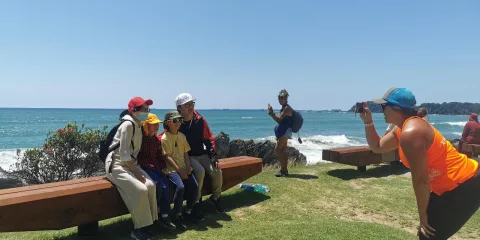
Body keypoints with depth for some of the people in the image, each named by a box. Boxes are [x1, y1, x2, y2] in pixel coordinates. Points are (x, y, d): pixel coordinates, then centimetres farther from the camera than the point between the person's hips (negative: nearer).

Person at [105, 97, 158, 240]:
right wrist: (137, 172, -17)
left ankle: (146, 225, -6)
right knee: (140, 189, -26)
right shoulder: (128, 125, -16)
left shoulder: (138, 126, 12)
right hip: (117, 165, -8)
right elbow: (124, 155, -21)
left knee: (150, 185, -14)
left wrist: (138, 170, 0)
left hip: (130, 164, 8)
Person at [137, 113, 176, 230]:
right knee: (159, 185, -25)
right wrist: (149, 165, -18)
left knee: (166, 186, -18)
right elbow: (138, 157, -12)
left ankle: (165, 217, -15)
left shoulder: (156, 139, 15)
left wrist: (164, 167, 3)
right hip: (144, 167, -6)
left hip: (156, 167, 6)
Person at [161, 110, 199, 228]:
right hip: (172, 169, -6)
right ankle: (178, 216, -12)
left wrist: (188, 166, -4)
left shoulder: (182, 136, 10)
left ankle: (189, 211, 8)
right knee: (180, 187, -27)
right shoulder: (165, 138, -8)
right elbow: (168, 157, -12)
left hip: (184, 167, 6)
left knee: (194, 186, -12)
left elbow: (185, 153, 12)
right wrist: (179, 170, -17)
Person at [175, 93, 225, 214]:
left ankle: (215, 198, 14)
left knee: (217, 172, -13)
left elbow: (209, 139, 7)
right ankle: (196, 203, -10)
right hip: (187, 156, -4)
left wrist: (213, 156, -2)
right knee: (200, 172, -30)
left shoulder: (200, 120, 1)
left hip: (202, 155, 5)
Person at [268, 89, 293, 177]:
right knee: (283, 151, 11)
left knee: (277, 149, -11)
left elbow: (279, 119, -21)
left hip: (285, 131, -10)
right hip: (283, 131, 10)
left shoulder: (287, 108, -14)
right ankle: (285, 170, 16)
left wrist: (272, 113, -19)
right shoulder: (284, 108, 17)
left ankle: (283, 169, -6)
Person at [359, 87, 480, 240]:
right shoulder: (403, 128, 5)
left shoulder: (410, 132, -27)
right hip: (454, 186, 10)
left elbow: (420, 179, -23)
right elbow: (377, 147, 14)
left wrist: (423, 215, -12)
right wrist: (368, 122, 3)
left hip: (464, 187, -10)